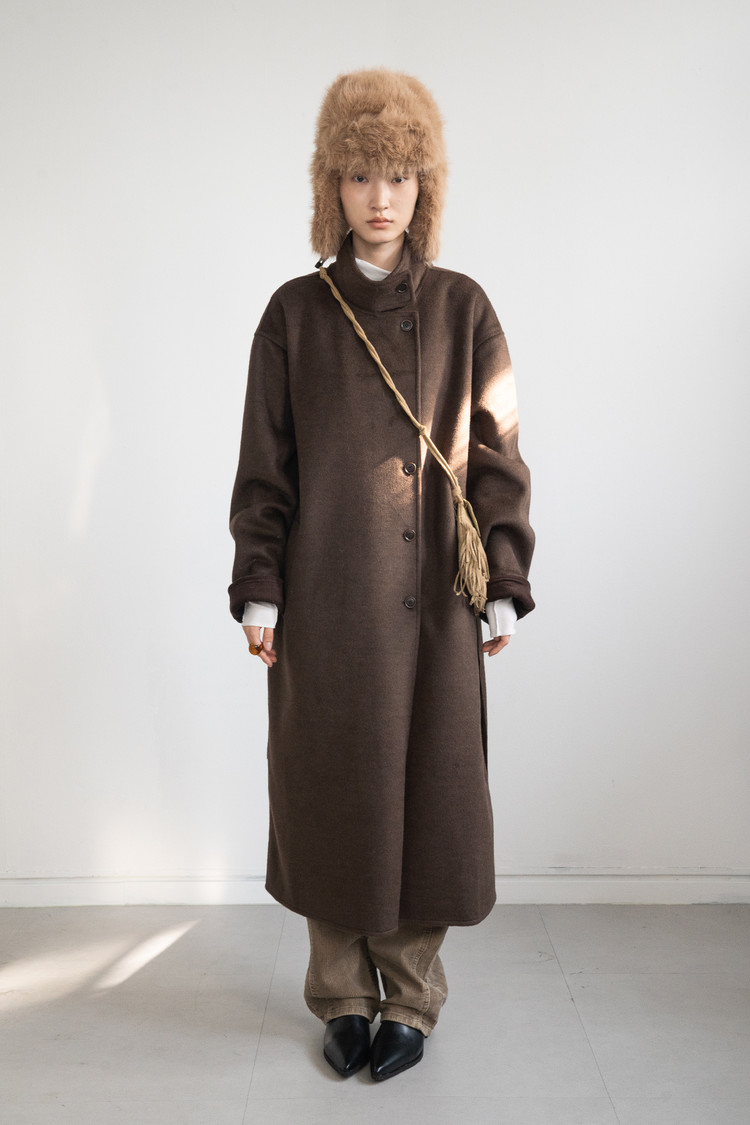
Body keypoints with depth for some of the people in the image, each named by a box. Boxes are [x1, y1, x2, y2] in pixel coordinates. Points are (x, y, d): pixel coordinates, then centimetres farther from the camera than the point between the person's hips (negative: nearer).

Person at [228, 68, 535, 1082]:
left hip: (432, 596, 0)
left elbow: (497, 456, 4)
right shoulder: (296, 313, 4)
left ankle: (412, 1000, 25)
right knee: (333, 788, 7)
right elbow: (265, 464, 3)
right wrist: (259, 590, -2)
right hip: (325, 595, 0)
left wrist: (505, 586, -1)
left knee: (428, 788, 5)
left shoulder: (462, 311, 5)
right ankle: (343, 998, 27)